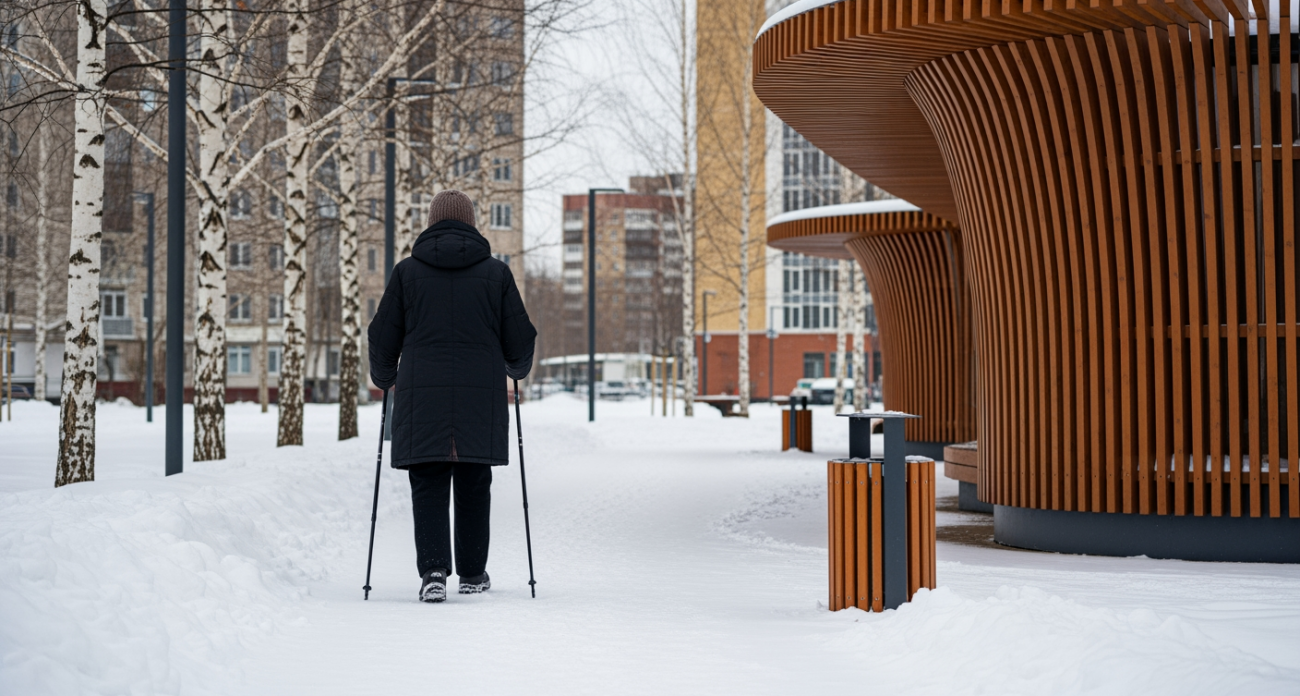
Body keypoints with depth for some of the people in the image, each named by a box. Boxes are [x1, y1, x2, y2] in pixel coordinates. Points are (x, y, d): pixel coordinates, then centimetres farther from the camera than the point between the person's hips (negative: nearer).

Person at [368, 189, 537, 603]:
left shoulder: (407, 271, 3)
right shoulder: (496, 273, 3)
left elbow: (383, 337, 6)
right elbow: (520, 340, 5)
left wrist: (383, 378, 25)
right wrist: (517, 369, 28)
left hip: (421, 398, 0)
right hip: (481, 399, 1)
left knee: (428, 487, 3)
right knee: (473, 487, 12)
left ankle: (433, 570, -13)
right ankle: (472, 573, 19)